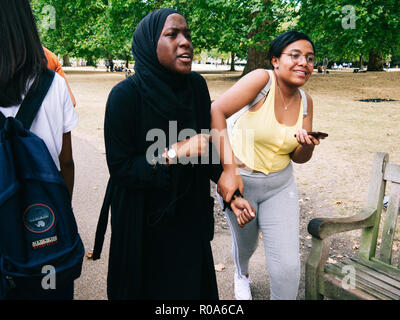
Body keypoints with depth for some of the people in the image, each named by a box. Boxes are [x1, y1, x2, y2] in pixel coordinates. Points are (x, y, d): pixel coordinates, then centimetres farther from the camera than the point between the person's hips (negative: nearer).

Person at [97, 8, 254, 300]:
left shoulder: (196, 85, -5)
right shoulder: (126, 95, -20)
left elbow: (207, 146, 3)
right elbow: (119, 168, -18)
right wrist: (174, 154, -27)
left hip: (189, 216, 5)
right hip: (144, 222, -4)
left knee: (192, 286, 22)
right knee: (149, 287, 17)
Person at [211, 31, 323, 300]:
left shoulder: (305, 101, -2)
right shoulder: (263, 79, -19)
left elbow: (299, 158, 3)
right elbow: (216, 111, -28)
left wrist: (308, 145, -22)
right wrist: (230, 169, -32)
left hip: (280, 185, 4)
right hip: (240, 180, -3)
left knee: (288, 266, -2)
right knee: (246, 243, 23)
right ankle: (242, 274, 60)